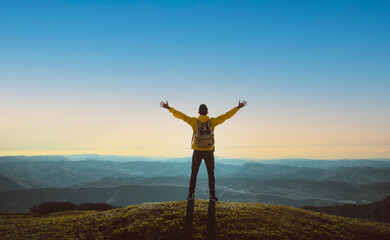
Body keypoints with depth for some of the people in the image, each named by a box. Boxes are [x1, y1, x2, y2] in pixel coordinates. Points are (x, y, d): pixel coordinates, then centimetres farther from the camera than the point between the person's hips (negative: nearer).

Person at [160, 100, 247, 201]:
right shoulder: (212, 121, -7)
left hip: (197, 151, 0)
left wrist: (169, 108, -6)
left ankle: (191, 195, 6)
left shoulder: (195, 121, -9)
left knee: (194, 173, 10)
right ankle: (212, 195, 5)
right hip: (209, 151, 0)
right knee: (211, 174, 9)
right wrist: (238, 107, 4)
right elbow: (226, 116, -4)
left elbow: (181, 115, -12)